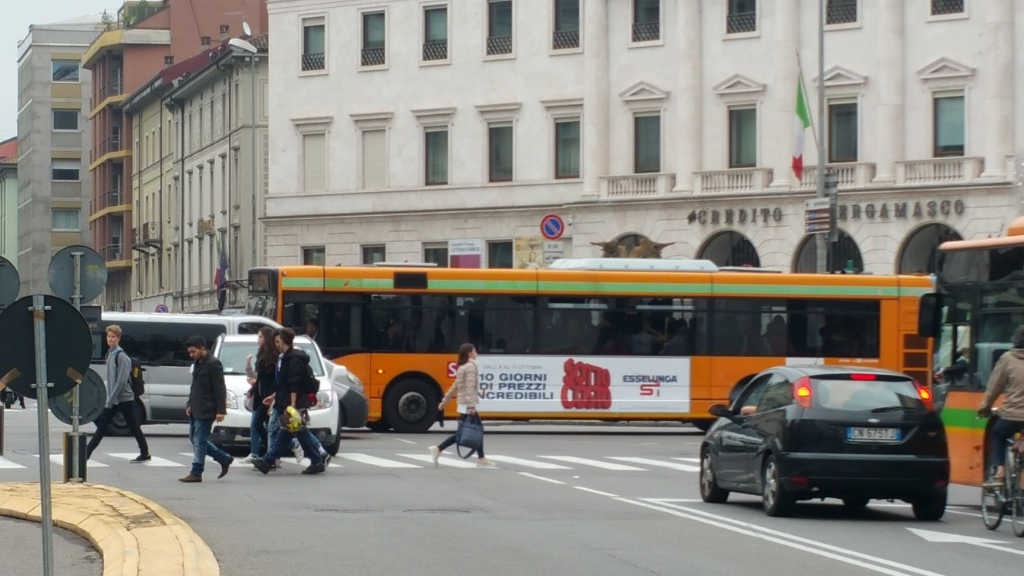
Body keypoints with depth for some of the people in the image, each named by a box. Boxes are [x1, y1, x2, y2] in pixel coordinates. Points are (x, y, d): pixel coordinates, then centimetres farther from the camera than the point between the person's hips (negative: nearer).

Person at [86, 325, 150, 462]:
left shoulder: (121, 356, -15)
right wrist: (109, 399, 15)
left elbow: (121, 381, -20)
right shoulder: (110, 353, 12)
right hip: (112, 399, 8)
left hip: (124, 398, -8)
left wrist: (110, 400, -20)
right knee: (102, 426, 7)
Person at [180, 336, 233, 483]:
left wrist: (220, 410, -19)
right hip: (195, 410, 10)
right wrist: (190, 405, 15)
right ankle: (225, 459, 21)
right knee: (194, 439, 13)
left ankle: (196, 473, -1)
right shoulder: (197, 363, 14)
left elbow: (220, 389, -16)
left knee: (199, 441, -6)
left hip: (206, 410, -10)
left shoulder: (213, 364, -14)